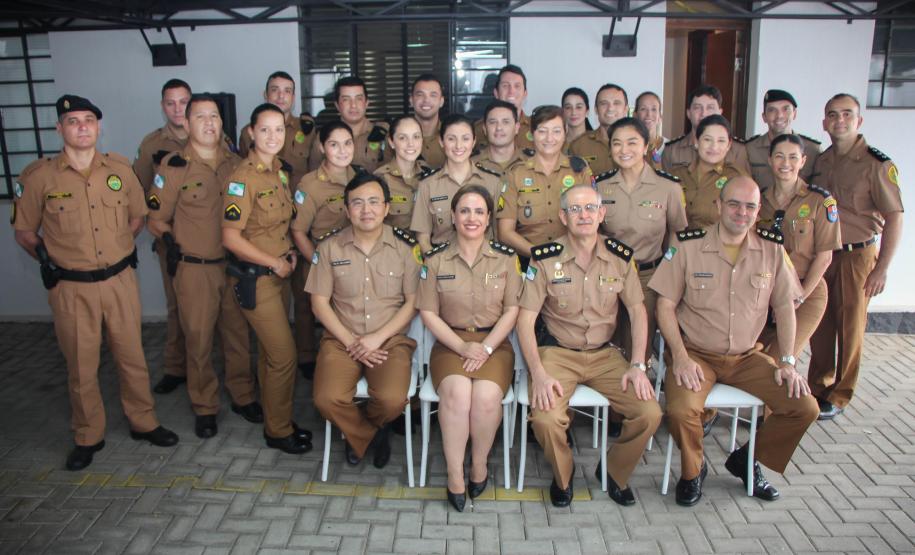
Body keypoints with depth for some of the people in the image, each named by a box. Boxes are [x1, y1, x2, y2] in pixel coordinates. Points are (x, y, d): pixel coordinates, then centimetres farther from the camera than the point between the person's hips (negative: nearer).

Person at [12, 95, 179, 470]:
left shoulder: (120, 169, 1)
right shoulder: (38, 177, -7)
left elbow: (137, 215, 16)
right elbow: (23, 231, 5)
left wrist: (121, 247, 8)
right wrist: (50, 261, 0)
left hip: (120, 281, 2)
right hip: (72, 288, -2)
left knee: (132, 357, 13)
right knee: (81, 367, 10)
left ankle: (143, 423, 31)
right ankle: (88, 437, 29)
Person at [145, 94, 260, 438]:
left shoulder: (235, 163, 5)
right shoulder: (174, 167, -6)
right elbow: (156, 219, 1)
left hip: (235, 264, 3)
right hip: (194, 268, -3)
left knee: (239, 334, 12)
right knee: (199, 340, 6)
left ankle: (243, 396, 29)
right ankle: (204, 408, 23)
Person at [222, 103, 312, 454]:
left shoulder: (281, 171, 6)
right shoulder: (243, 178, -18)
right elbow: (231, 238, -18)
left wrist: (289, 253, 3)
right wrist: (275, 262, -13)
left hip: (279, 274, 7)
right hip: (255, 278, -7)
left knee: (270, 352, 17)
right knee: (284, 355, -2)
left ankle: (276, 419, 31)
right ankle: (279, 431, 15)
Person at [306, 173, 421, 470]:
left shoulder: (406, 247, -2)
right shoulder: (330, 247, 2)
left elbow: (413, 301, -1)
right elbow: (320, 302, 3)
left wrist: (377, 338, -12)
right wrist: (351, 342, -9)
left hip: (391, 339, -1)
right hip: (341, 339, 1)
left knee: (392, 400, -27)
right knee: (327, 399, -24)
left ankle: (361, 431, 13)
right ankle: (370, 434, 11)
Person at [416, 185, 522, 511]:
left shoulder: (506, 258, 6)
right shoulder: (435, 259, 5)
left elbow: (512, 310, 3)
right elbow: (428, 312, 2)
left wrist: (486, 348, -10)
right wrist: (463, 347, -11)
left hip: (494, 343, 0)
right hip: (450, 343, 0)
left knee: (487, 396, -30)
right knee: (456, 392, -32)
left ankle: (479, 464, -4)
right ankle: (454, 475, -17)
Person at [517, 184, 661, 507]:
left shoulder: (620, 257, 2)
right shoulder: (545, 258, -7)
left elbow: (637, 310, 5)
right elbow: (525, 318, -8)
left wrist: (637, 366, -6)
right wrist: (538, 374, -19)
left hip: (604, 354, 3)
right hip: (557, 352, -3)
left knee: (649, 414, -16)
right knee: (545, 419, -28)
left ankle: (615, 474, 15)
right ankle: (562, 478, 8)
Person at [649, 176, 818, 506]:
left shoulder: (772, 250, 3)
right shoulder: (687, 245, -6)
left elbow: (784, 306, 8)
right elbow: (665, 305, -6)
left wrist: (787, 361, -2)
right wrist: (680, 357, -16)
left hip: (747, 357, 4)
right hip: (696, 354, -4)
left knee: (804, 407, -11)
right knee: (681, 410, -29)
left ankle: (747, 460, 16)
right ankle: (692, 471, 5)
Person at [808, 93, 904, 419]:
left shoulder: (876, 164, -9)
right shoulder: (820, 162, 7)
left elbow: (894, 218, -10)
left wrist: (881, 269, -15)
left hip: (857, 255, -4)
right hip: (820, 255, 5)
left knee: (850, 328, 5)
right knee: (819, 325, 9)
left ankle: (839, 396, 17)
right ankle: (817, 388, 24)